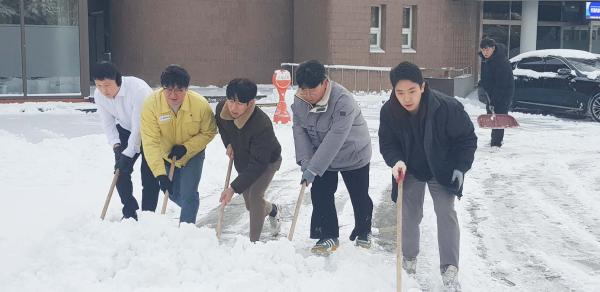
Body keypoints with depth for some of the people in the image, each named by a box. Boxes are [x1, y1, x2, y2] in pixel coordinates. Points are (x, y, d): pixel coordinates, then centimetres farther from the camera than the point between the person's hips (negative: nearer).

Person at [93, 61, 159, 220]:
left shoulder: (138, 89, -36)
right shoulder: (99, 95, -16)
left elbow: (139, 127, -33)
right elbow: (108, 123, -6)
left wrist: (128, 153, -34)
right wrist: (116, 145, -22)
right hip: (126, 129, 6)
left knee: (148, 172, -12)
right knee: (120, 170, -2)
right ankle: (129, 212, 13)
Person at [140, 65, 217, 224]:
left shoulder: (201, 104, -30)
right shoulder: (151, 104, -31)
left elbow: (209, 132, -12)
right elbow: (151, 142, -32)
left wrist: (186, 148, -25)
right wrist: (160, 173, -37)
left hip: (192, 154, -1)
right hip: (165, 155, 2)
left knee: (188, 195, -8)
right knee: (172, 193, 16)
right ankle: (191, 211, 48)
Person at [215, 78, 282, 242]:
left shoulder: (262, 125, -43)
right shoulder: (221, 109, -25)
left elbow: (258, 164, -39)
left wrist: (234, 188, -43)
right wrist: (228, 144, -11)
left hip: (267, 161, -6)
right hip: (242, 160, 6)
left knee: (255, 195, -27)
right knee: (250, 205, 17)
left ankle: (254, 241, -14)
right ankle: (272, 210, 51)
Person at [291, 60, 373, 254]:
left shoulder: (343, 100, -37)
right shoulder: (299, 101, -15)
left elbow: (334, 139, -39)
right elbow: (299, 130, -10)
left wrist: (313, 169, -40)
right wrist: (305, 160, -24)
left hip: (353, 155, -5)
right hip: (322, 156, 5)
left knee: (359, 196, 10)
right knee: (320, 193, 0)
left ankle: (363, 232, 34)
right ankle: (329, 237, 13)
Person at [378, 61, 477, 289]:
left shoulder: (447, 107, -32)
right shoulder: (389, 111, -25)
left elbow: (467, 138, -17)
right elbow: (387, 143, -10)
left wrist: (460, 168, -20)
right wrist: (396, 161, -30)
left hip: (442, 170, -2)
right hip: (410, 170, 2)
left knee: (446, 212, -9)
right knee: (409, 213, 7)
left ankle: (449, 267, -3)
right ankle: (409, 257, 29)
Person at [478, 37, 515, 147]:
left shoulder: (502, 62, -25)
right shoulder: (485, 59, 4)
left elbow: (501, 84, -27)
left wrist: (493, 101, -29)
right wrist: (480, 86, -1)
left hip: (503, 94, -9)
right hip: (490, 94, 9)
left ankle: (496, 143, -10)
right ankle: (495, 140, 29)